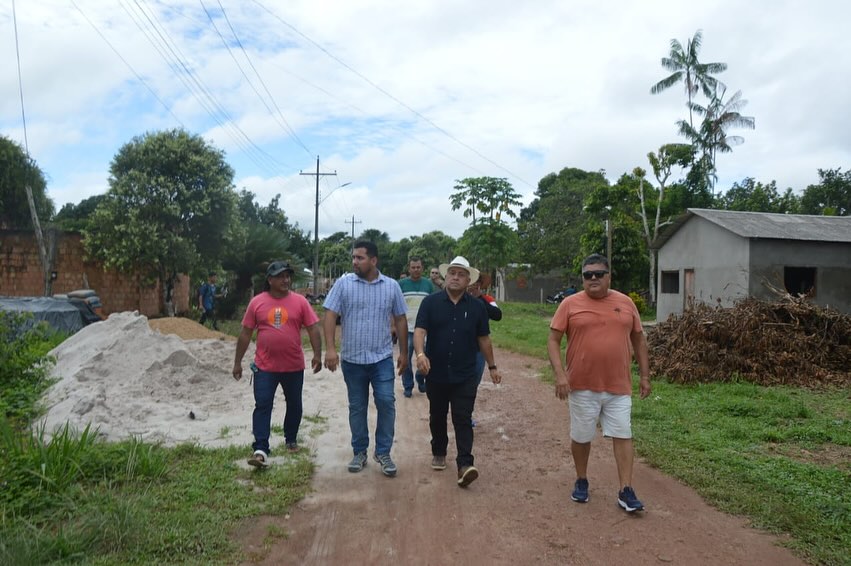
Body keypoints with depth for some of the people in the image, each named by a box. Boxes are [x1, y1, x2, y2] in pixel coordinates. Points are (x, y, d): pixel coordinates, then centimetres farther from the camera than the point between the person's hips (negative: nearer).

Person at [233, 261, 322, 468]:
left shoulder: (300, 301, -4)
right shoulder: (257, 302, -3)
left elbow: (313, 329, -3)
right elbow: (245, 333, 3)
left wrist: (317, 355, -14)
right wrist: (237, 362, 3)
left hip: (294, 366, 1)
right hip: (265, 366, -1)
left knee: (294, 405, 14)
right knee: (262, 406, -3)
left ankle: (291, 439, 35)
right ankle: (261, 449, -1)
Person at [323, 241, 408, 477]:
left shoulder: (392, 286, 0)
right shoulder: (343, 283, -4)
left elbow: (400, 320, 7)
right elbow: (330, 316, -6)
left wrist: (403, 353, 7)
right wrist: (330, 348, -16)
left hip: (382, 358, 0)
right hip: (352, 359, 0)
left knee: (386, 402, -6)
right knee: (357, 407, 10)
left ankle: (383, 452, 10)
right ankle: (360, 452, 25)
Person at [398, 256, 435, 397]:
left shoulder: (428, 284, 5)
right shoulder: (401, 284, 0)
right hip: (406, 328, -1)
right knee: (406, 358, 4)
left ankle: (421, 380, 29)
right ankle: (408, 386, 17)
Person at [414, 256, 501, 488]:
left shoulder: (477, 307, 2)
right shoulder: (431, 302, -3)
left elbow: (483, 339, 9)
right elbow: (419, 330, -13)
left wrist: (492, 366, 12)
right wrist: (420, 354, -31)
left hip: (465, 376, -1)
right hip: (435, 374, 1)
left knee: (463, 420, -4)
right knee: (437, 416, 16)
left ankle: (465, 465, -5)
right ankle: (438, 453, 35)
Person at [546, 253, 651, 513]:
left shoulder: (625, 303, 4)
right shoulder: (570, 304, -5)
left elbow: (638, 340, 12)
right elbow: (553, 340, -5)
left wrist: (644, 376, 10)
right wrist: (560, 374, -16)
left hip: (619, 386, 2)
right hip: (582, 386, -1)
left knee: (623, 436, 3)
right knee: (581, 438, 11)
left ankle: (626, 491, 11)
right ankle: (581, 481, 31)